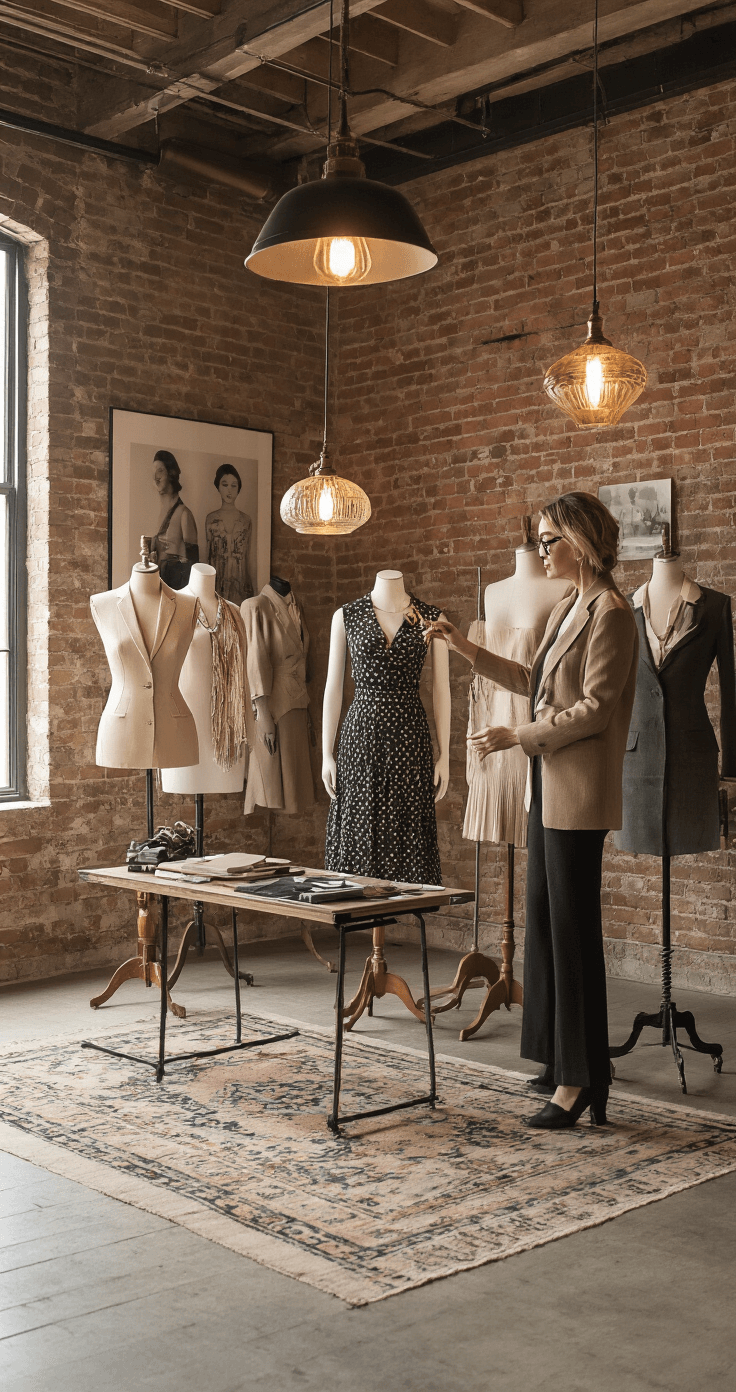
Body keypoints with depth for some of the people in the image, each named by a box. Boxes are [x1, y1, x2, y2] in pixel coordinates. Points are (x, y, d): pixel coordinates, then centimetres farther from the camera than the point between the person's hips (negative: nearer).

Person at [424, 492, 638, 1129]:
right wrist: (467, 650, 24)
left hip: (580, 791, -10)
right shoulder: (567, 608, 16)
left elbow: (594, 708, -19)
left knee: (574, 929, -5)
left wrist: (516, 736, -14)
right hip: (549, 787, 10)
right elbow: (535, 683, 25)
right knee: (546, 921, 13)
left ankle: (581, 1080, 3)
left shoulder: (610, 612, -13)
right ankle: (565, 1059, 24)